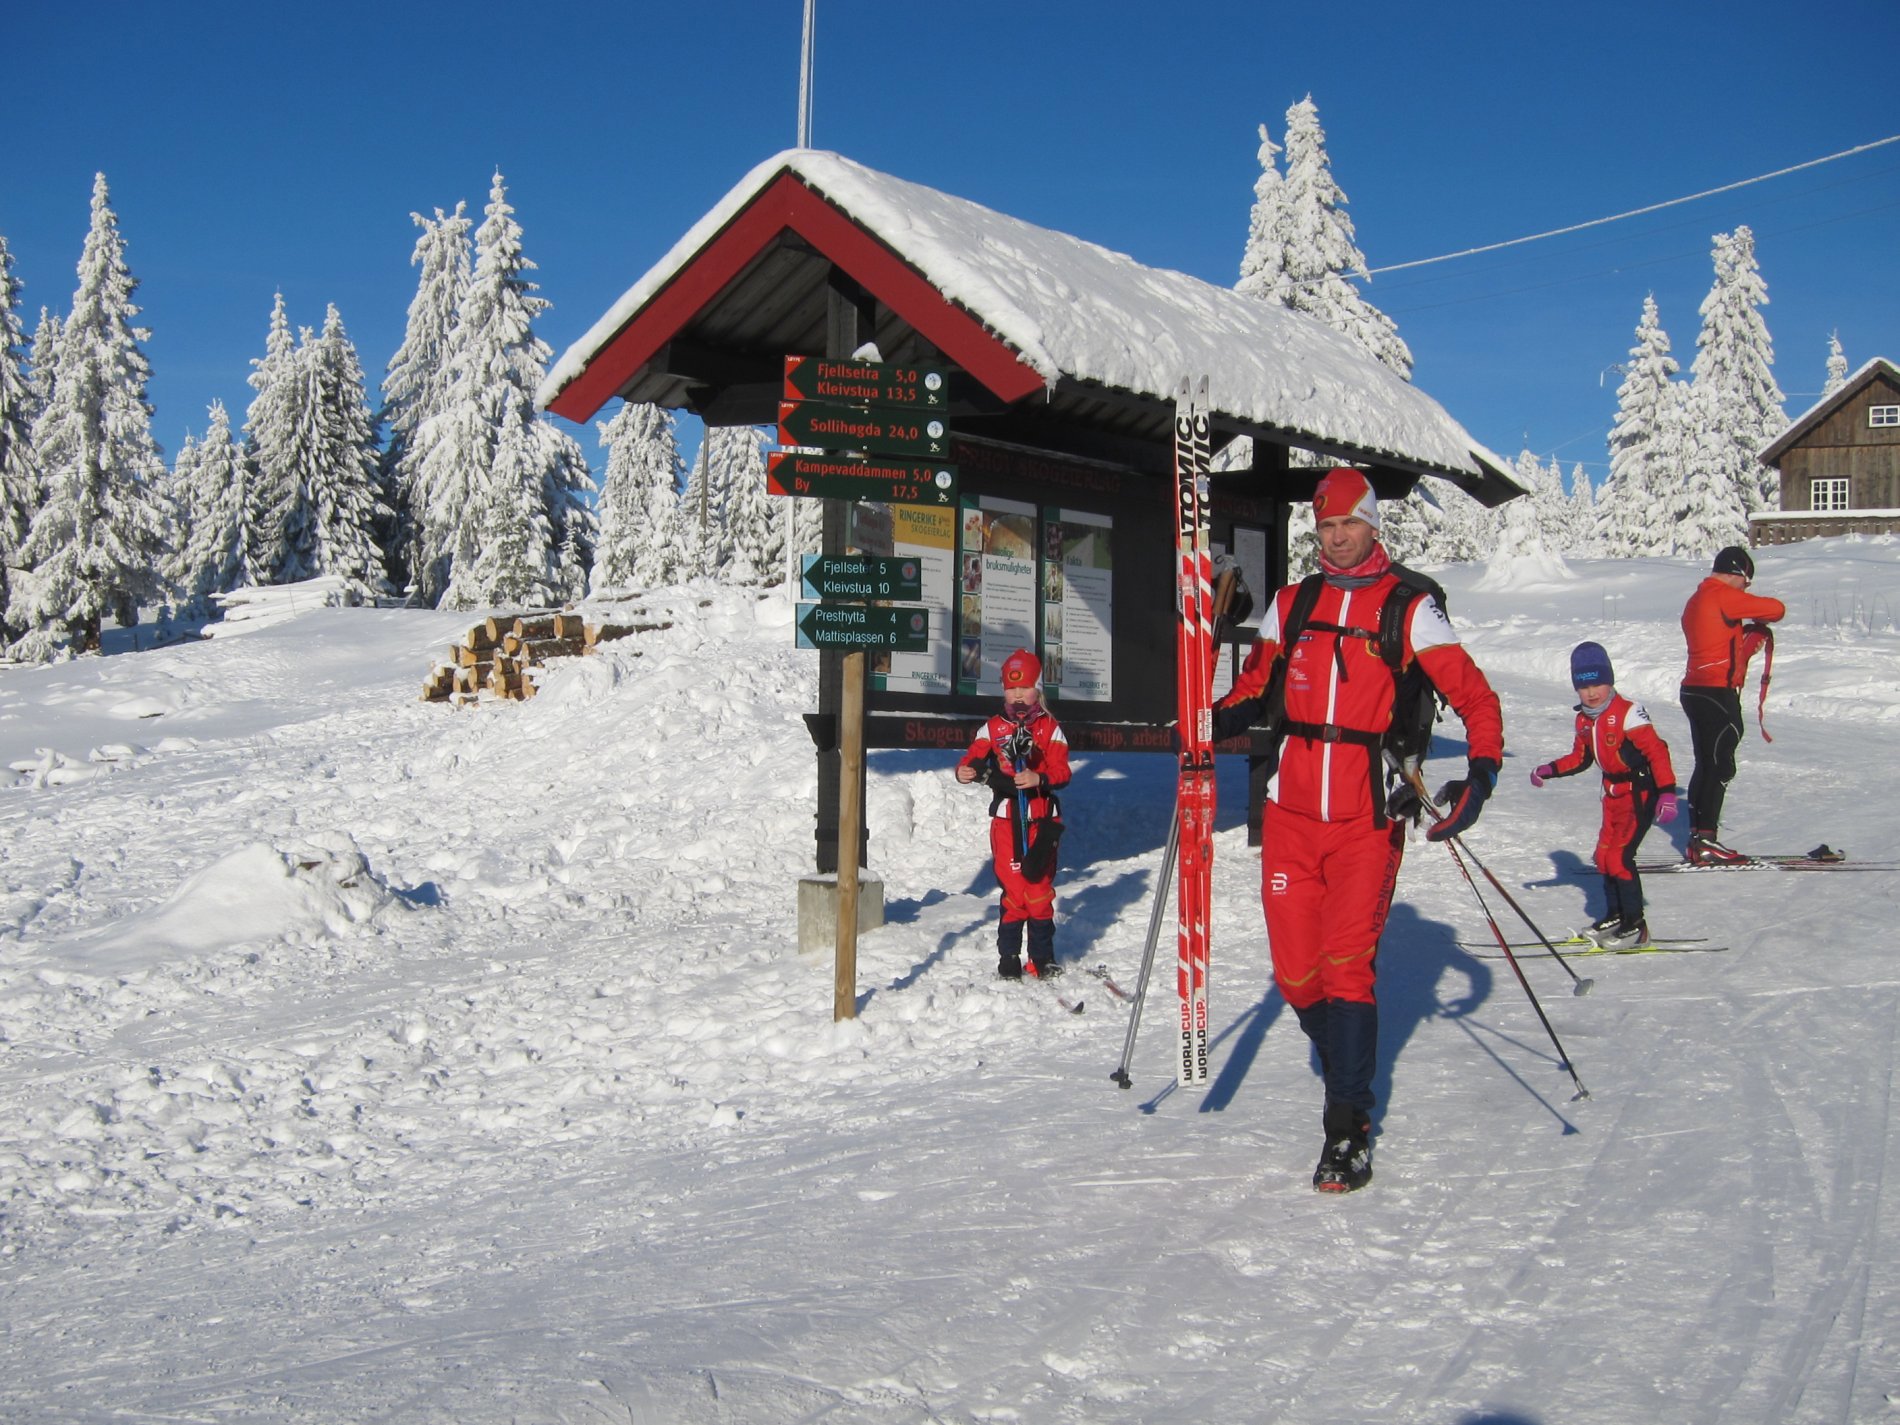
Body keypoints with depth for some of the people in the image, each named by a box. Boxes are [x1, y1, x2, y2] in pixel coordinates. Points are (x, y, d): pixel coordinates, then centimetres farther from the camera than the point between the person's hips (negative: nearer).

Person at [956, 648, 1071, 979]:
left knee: (1040, 887, 2)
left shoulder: (1050, 728, 6)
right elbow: (975, 756, -2)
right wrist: (965, 771, -25)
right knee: (1012, 888, -2)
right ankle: (1009, 958, 8)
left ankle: (1043, 957, 15)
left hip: (1042, 818, 0)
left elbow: (1062, 771, -3)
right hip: (1006, 818, 0)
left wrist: (1039, 779, -24)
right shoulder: (993, 728, 9)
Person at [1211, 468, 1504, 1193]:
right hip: (1291, 808, 4)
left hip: (1367, 818, -4)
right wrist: (1212, 721, -2)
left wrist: (1480, 772, -17)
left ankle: (1349, 1126, -3)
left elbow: (1473, 695, -1)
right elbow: (1255, 689, 19)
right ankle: (1345, 1068, 30)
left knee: (1347, 963, -11)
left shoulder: (1409, 609, 1)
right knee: (1295, 970, 5)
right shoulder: (1290, 605, 13)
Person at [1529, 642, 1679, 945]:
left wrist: (1667, 794, -28)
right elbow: (1580, 758, 17)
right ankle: (1616, 915, 27)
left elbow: (1657, 751, -22)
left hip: (1640, 793, -8)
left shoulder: (1628, 713, -20)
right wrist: (1549, 771, 5)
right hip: (1614, 793, 8)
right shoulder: (1584, 720, 5)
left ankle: (1636, 925, -2)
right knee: (1604, 855, 11)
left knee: (1619, 856, -12)